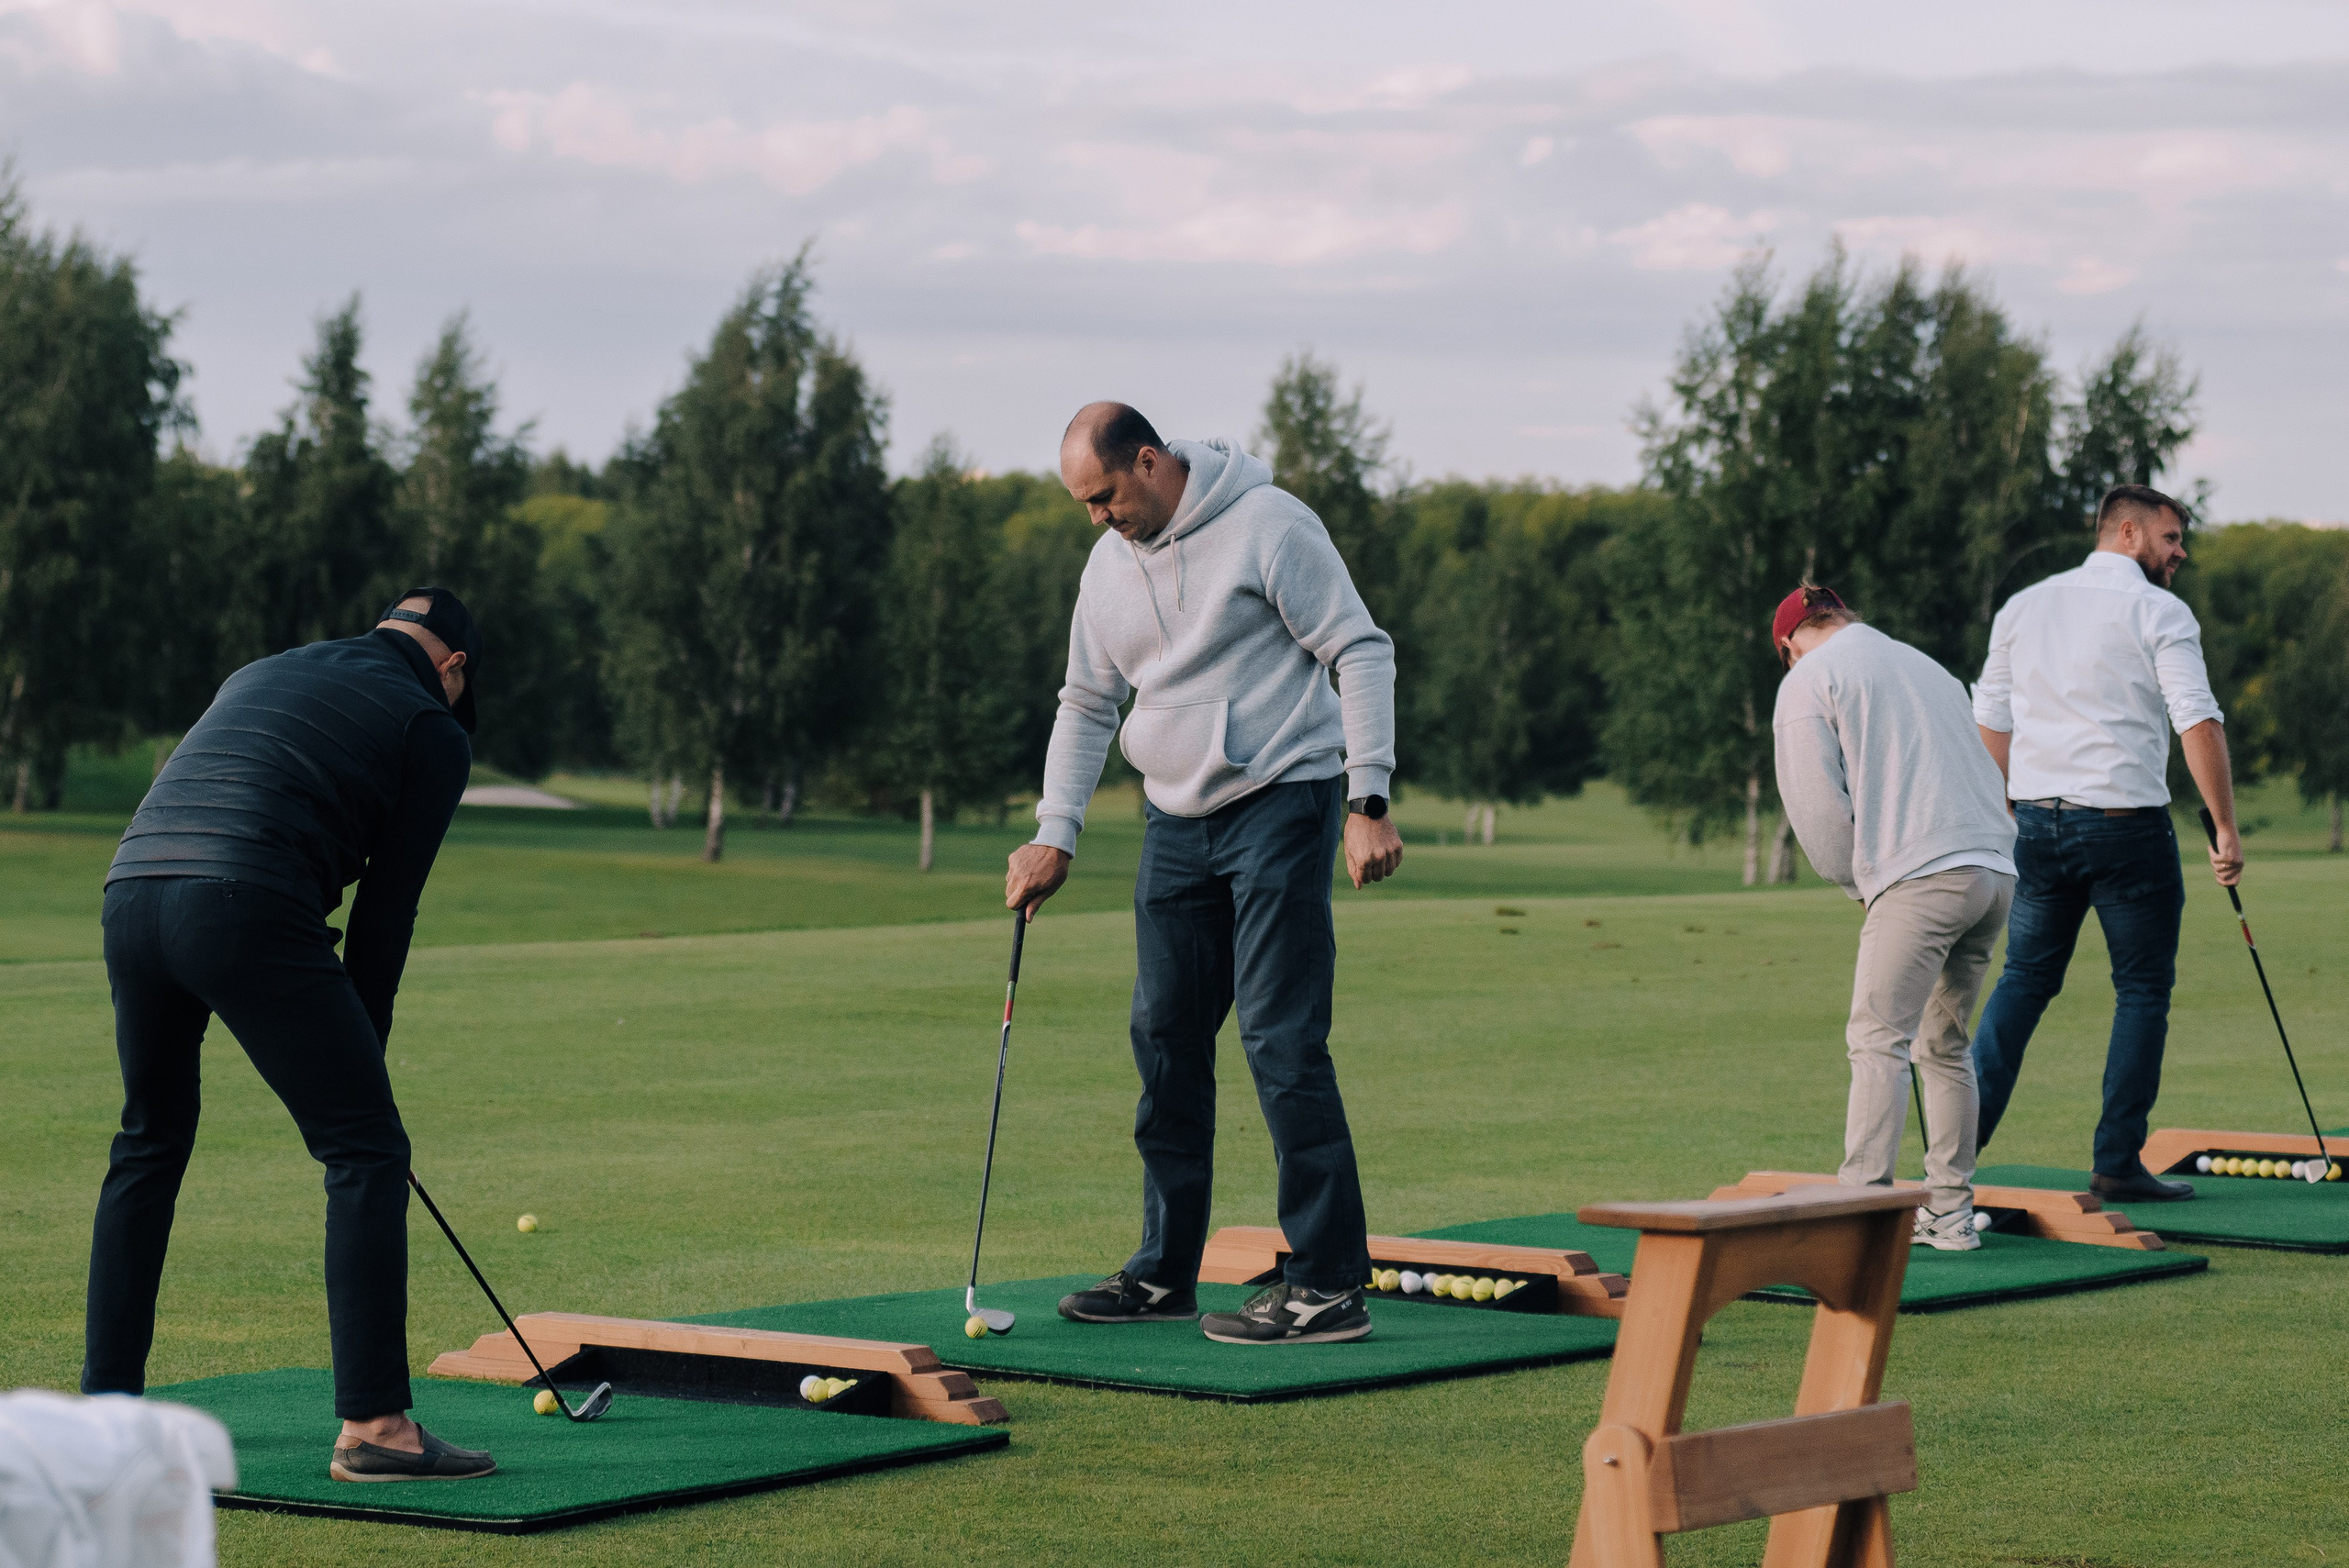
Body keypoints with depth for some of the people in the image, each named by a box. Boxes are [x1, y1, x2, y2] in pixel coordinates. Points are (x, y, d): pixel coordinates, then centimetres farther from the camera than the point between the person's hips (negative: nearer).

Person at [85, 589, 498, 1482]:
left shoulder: (260, 674, 32)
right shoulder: (431, 729, 13)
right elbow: (387, 903, 10)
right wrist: (360, 1046, 20)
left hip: (133, 888, 7)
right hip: (247, 908, -7)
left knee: (150, 1142, 24)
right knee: (365, 1150, -2)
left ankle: (106, 1398, 28)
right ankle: (372, 1426, -8)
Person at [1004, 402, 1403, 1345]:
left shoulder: (1268, 525, -11)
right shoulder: (1109, 564, 10)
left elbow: (1362, 652, -12)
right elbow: (1086, 705, 19)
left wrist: (1368, 802, -18)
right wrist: (1056, 835, 8)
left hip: (1281, 802, -7)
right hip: (1178, 823, 7)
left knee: (1280, 1038, -13)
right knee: (1164, 1036, 8)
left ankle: (1331, 1284, -11)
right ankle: (1166, 1273, 19)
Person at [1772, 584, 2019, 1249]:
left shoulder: (1809, 680, 6)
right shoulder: (1926, 665, 27)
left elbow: (1816, 807, -1)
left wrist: (1858, 880, 13)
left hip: (1921, 876, -7)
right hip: (1996, 869, 7)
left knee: (1879, 1041, -7)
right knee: (1944, 1044, 15)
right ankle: (1950, 1208, 15)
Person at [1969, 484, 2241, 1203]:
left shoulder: (2023, 606, 12)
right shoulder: (2158, 612, -6)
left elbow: (1991, 721, 15)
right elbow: (2199, 722, -14)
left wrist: (2002, 820, 22)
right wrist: (2226, 829, -12)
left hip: (2039, 820, 5)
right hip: (2127, 823, -5)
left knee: (2023, 979, 13)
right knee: (2143, 989, 4)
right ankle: (2119, 1163, 2)